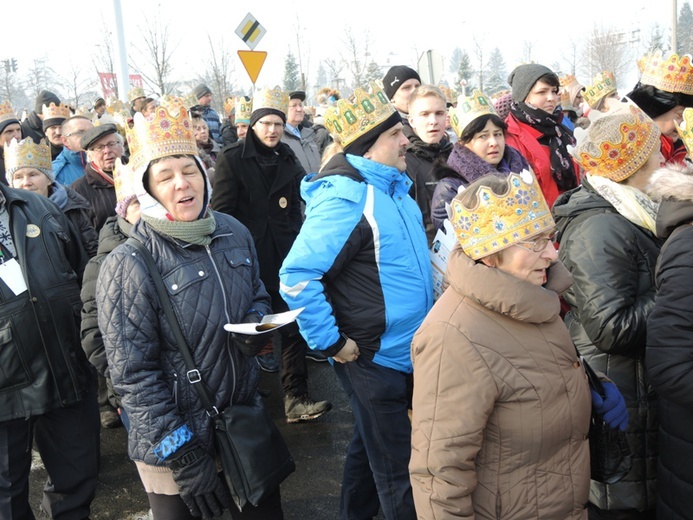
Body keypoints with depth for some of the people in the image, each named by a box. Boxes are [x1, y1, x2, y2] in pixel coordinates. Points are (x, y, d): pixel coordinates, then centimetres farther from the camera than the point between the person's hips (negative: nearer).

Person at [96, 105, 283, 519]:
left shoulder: (234, 234, -2)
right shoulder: (127, 267, -18)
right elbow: (134, 375, -17)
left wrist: (257, 323, -8)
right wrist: (184, 458, -16)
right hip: (176, 443, -5)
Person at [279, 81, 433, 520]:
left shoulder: (393, 186, 6)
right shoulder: (346, 197, -23)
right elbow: (297, 277, -27)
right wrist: (331, 343, -21)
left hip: (405, 350, 9)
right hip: (373, 357, -9)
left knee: (371, 445, 25)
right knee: (396, 469, 5)